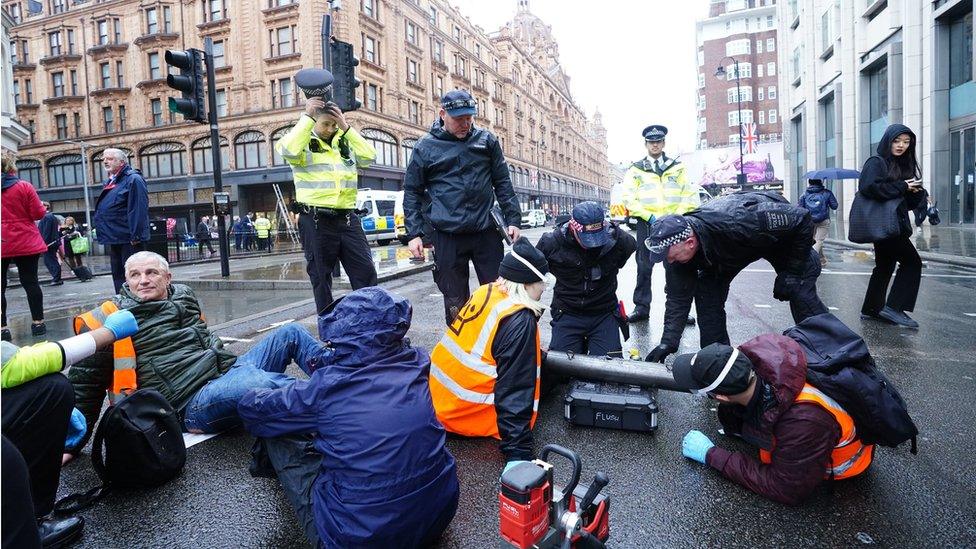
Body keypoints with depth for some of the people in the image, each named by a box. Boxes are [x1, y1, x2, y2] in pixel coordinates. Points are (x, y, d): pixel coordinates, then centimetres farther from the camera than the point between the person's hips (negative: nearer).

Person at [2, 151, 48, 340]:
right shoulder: (24, 186, -6)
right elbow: (38, 214, -6)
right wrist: (43, 207, 15)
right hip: (26, 243, -1)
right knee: (30, 282, 5)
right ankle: (38, 323, 8)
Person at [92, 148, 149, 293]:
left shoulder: (133, 179, -11)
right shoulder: (110, 182, 18)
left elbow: (138, 210, -19)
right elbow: (103, 210, 26)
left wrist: (135, 236, -23)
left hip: (128, 240, -10)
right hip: (115, 239, 10)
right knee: (118, 276, 14)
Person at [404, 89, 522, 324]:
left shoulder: (487, 140, 7)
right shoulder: (425, 147, 2)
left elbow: (503, 183, 10)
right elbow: (412, 192, 6)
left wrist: (513, 219, 1)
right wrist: (414, 234, -2)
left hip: (486, 232, 2)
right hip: (447, 236, -1)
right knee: (455, 302, 6)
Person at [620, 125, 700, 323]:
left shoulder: (677, 167, 12)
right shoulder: (635, 169, 7)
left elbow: (691, 195, 8)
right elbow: (628, 199, -1)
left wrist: (677, 215, -7)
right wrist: (649, 216, -11)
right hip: (646, 224, -1)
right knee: (644, 267, 0)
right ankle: (641, 308, 8)